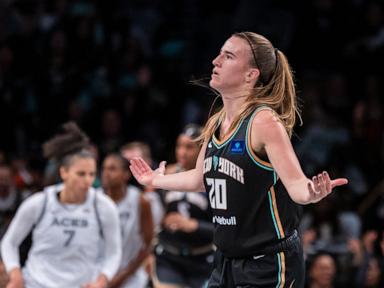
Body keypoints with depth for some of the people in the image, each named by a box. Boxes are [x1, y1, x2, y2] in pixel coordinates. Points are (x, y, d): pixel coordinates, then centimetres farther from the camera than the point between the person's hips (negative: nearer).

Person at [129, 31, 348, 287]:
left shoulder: (264, 122, -17)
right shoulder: (215, 124, 6)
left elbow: (296, 184, -24)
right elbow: (201, 178, 23)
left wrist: (312, 194, -47)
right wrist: (156, 180, 37)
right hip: (227, 262, 8)